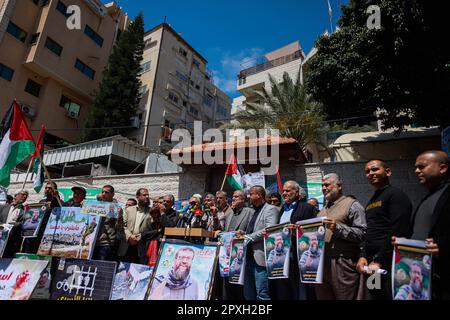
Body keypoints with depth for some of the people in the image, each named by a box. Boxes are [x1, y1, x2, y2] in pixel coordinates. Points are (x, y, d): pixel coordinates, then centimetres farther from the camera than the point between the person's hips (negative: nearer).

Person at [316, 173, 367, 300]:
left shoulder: (352, 205, -2)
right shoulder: (324, 209, 21)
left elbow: (362, 233, -13)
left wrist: (338, 228, -21)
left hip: (343, 263, -7)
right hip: (321, 261, 7)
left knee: (344, 297, 2)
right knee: (322, 296, 13)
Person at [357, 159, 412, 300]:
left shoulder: (396, 195, -9)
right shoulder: (371, 201, 15)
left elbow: (397, 233, -19)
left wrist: (379, 261, -18)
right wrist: (363, 256, 5)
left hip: (388, 264, -8)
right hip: (370, 263, 8)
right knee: (374, 297, 16)